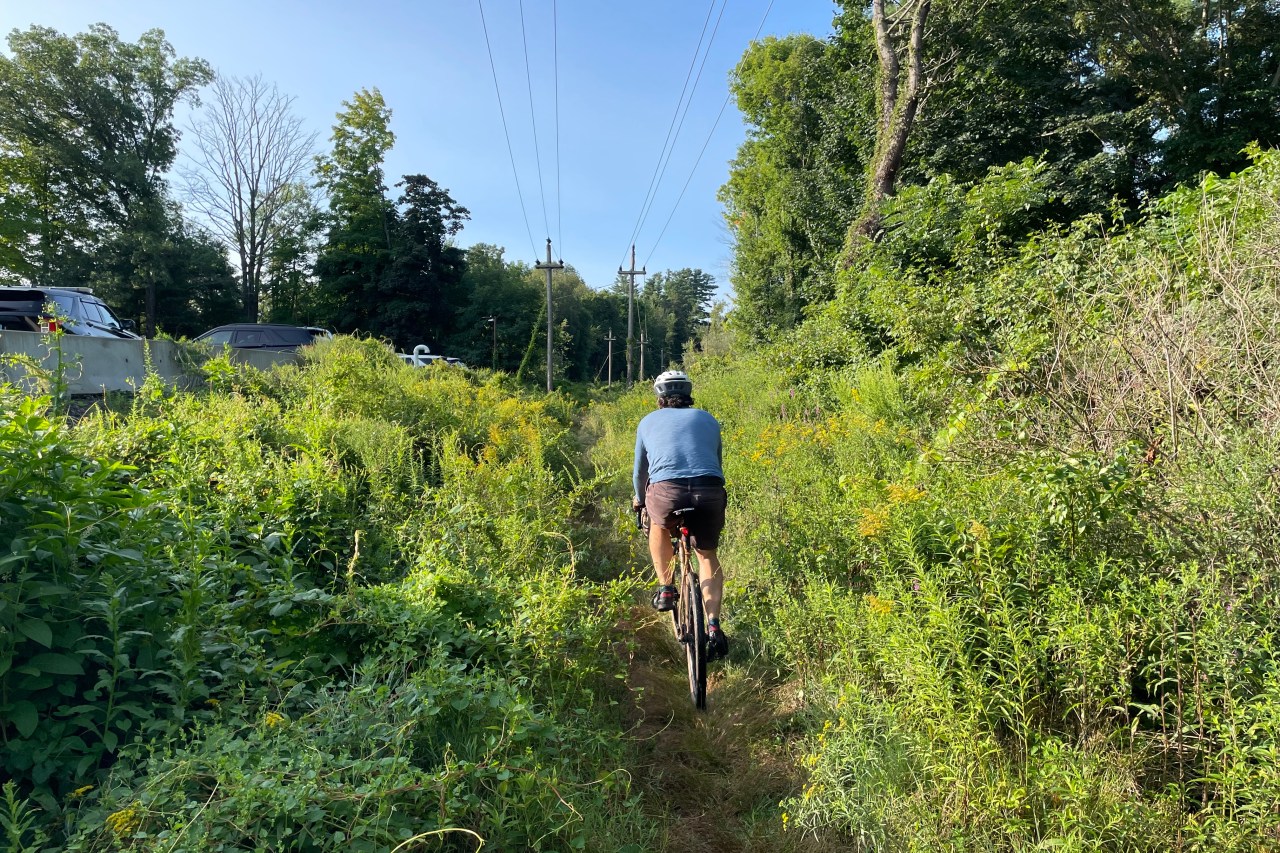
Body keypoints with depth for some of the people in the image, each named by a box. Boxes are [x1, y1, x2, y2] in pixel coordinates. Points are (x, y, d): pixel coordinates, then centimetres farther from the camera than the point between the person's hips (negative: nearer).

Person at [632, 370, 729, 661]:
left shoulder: (649, 421, 25)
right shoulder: (708, 420, 27)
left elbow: (639, 471, 34)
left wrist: (639, 499, 53)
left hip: (667, 491, -1)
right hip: (710, 492, 2)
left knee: (659, 524, 33)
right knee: (707, 554, 23)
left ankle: (665, 588, 25)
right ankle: (714, 628, 13)